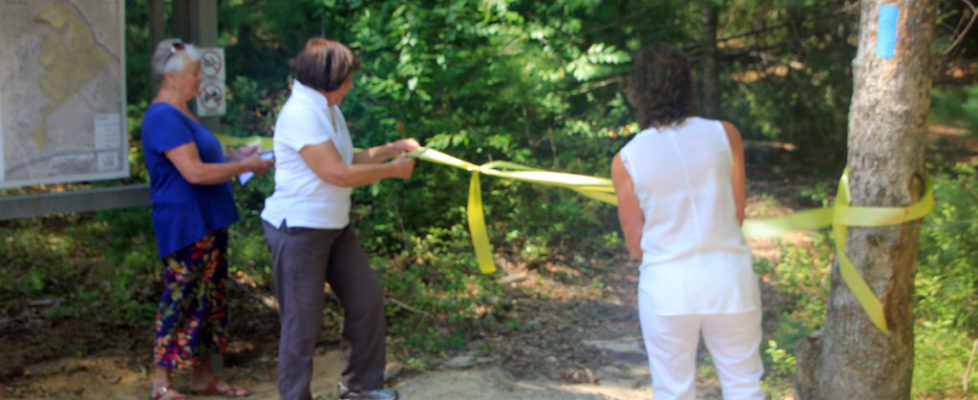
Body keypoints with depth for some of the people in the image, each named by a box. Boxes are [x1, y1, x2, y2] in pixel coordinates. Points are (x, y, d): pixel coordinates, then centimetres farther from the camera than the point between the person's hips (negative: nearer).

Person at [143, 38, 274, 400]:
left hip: (207, 223, 10)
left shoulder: (180, 115, 16)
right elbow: (195, 172, -24)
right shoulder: (164, 118, -18)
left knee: (210, 298, 14)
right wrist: (244, 167, -15)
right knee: (183, 300, -4)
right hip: (184, 226, -10)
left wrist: (235, 156, 11)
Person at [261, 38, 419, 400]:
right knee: (303, 322, -1)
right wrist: (393, 170, -12)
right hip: (298, 230, -10)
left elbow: (346, 160, 19)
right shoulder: (300, 114, -21)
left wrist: (394, 148, 11)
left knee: (366, 298, 14)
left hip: (335, 227, 10)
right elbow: (338, 174, -24)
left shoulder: (328, 110, 10)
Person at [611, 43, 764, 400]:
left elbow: (635, 246, 0)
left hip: (666, 285, -1)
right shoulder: (724, 135, -4)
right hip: (729, 278, 1)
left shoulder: (626, 160, -7)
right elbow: (737, 216, 3)